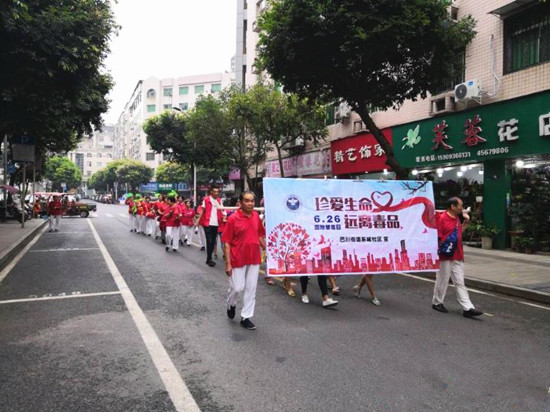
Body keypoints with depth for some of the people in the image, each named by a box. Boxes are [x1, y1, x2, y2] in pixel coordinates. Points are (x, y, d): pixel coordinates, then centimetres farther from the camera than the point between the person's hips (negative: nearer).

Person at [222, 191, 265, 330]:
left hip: (254, 259, 5)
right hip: (238, 260, -5)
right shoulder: (233, 218, -14)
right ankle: (231, 305, 37)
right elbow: (226, 242, -12)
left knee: (251, 289, 9)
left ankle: (245, 317, 23)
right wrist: (228, 263, -14)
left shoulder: (256, 216, 1)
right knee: (237, 287, 3)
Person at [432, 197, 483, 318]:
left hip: (458, 256, 7)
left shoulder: (457, 218, 11)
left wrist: (465, 221, 11)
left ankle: (467, 308, 5)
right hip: (445, 255, -7)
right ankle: (437, 303, 24)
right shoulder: (442, 218, -14)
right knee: (442, 280, 6)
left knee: (460, 283, 5)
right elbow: (436, 236, -14)